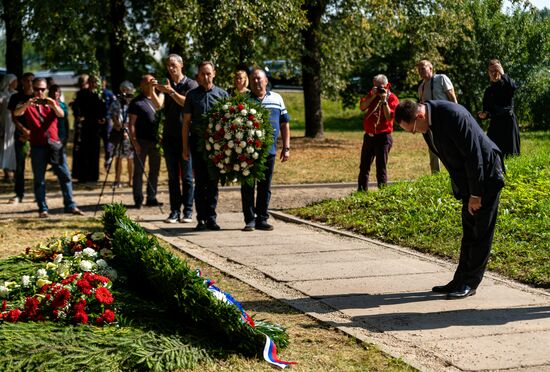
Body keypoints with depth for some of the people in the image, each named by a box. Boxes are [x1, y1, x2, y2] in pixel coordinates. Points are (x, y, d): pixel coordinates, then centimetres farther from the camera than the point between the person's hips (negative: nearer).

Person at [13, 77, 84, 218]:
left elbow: (61, 114, -10)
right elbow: (16, 113, -15)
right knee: (39, 179, 1)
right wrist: (27, 104, -35)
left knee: (65, 175, -1)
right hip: (37, 146, -1)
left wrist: (53, 105, -32)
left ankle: (70, 205, 3)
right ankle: (42, 209, 6)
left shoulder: (51, 103, 11)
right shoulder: (28, 105, 6)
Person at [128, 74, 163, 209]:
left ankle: (151, 198, 18)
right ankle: (138, 200, 5)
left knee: (155, 170, 10)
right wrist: (134, 141, -14)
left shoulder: (155, 98, 16)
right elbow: (131, 123, -8)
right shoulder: (136, 102, -3)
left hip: (155, 141, 6)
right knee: (139, 171, 0)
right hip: (142, 141, -6)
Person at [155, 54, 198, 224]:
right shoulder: (165, 85, 11)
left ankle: (188, 211, 2)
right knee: (173, 176, 4)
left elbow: (187, 103, -16)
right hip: (169, 136, 4)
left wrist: (171, 92, -25)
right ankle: (174, 211, 6)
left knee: (187, 176, -1)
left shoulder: (191, 84, 0)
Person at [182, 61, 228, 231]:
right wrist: (185, 147, 2)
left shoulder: (222, 94, 5)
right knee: (200, 183, 1)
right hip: (198, 142, 0)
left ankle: (211, 218, 10)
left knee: (213, 182, 4)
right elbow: (186, 122, 7)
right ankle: (201, 219, 6)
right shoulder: (192, 95, 6)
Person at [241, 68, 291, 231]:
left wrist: (286, 147, 6)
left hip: (268, 151, 2)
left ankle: (262, 219, 16)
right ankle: (249, 220, 7)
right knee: (248, 187, 1)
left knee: (265, 187, 7)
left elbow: (284, 124, 12)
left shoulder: (276, 99, 9)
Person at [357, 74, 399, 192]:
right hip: (369, 135, 6)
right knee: (364, 166, 12)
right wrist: (373, 96, -13)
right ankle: (361, 190, 21)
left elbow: (389, 117, -18)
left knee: (381, 167, -5)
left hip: (383, 137, -6)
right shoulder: (372, 94, 11)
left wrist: (384, 100, -21)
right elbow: (362, 107, -4)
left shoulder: (392, 98, -5)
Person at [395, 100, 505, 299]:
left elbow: (473, 155, -25)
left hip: (486, 176, -9)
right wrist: (461, 190, 10)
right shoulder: (428, 123, -2)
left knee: (481, 232, -2)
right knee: (469, 232, 13)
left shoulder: (453, 116, -28)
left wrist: (475, 194, -20)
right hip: (468, 177, 9)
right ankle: (461, 281, 19)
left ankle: (470, 283, 3)